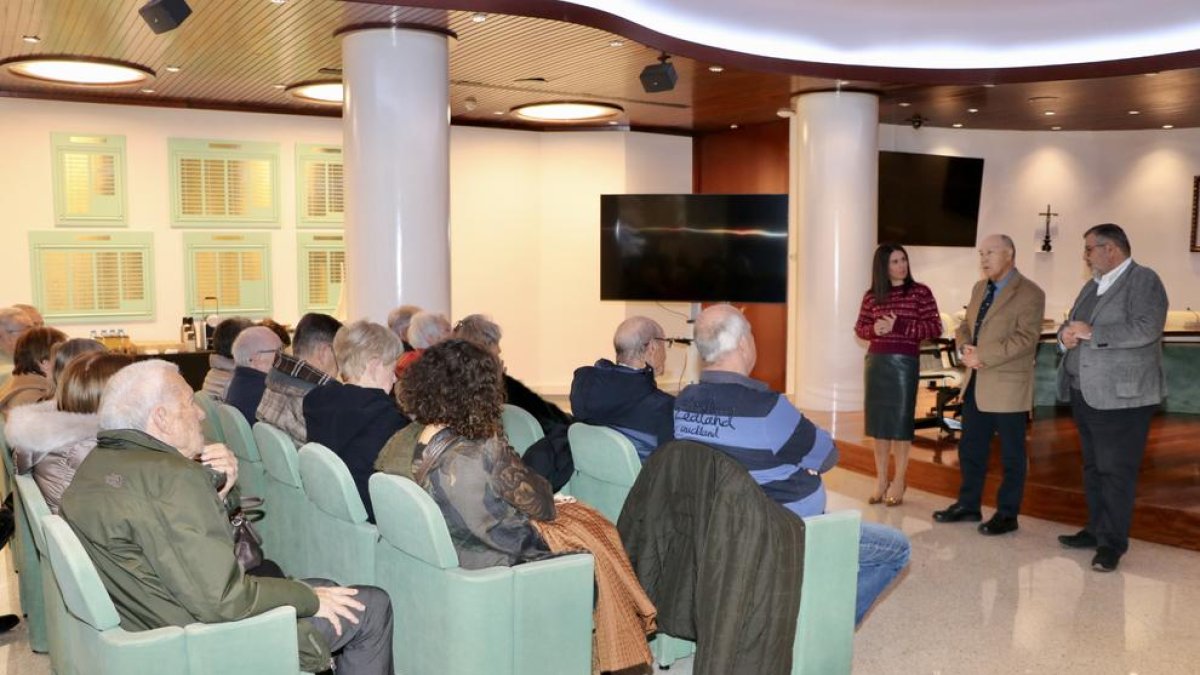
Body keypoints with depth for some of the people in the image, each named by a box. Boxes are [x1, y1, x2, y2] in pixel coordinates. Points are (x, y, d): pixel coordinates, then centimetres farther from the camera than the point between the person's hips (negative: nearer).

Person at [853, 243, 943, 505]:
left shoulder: (920, 292, -3)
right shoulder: (871, 295, 6)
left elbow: (935, 327, -7)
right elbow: (859, 327, 13)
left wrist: (899, 326, -16)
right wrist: (874, 329, -9)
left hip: (904, 362, -3)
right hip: (875, 362, 3)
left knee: (901, 420, 1)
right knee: (878, 420, 7)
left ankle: (899, 481, 13)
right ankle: (881, 480, 18)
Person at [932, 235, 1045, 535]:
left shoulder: (1029, 293, -11)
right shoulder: (979, 288, 14)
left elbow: (1025, 338, -20)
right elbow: (965, 325, 17)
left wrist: (983, 356, -21)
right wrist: (966, 347, -6)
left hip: (1007, 386, -7)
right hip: (975, 383, 8)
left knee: (1011, 454, 5)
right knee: (970, 449, 14)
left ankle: (1007, 514, 15)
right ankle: (968, 504, 27)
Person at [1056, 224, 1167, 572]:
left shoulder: (1144, 280, -8)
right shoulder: (1093, 285, 16)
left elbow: (1145, 330, -22)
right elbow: (1073, 326, 20)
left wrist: (1092, 332, -18)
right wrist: (1067, 333, -4)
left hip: (1120, 396, -8)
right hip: (1086, 395, 8)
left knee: (1116, 471, -3)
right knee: (1093, 468, 15)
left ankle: (1112, 542, 4)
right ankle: (1096, 529, 26)